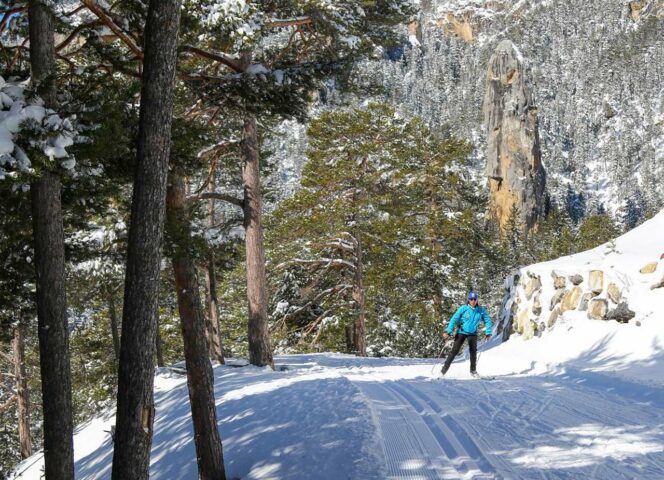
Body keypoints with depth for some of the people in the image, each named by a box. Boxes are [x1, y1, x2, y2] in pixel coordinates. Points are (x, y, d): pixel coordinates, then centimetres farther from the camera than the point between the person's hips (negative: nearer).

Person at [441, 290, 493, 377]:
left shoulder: (481, 310, -3)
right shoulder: (463, 308, -11)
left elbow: (487, 321, 6)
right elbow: (454, 319, -11)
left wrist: (488, 333, -3)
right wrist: (448, 332, -18)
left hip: (473, 333, 2)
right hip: (462, 332, -2)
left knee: (473, 351, -10)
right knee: (454, 351, -4)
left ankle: (473, 370, 7)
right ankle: (444, 369, 2)